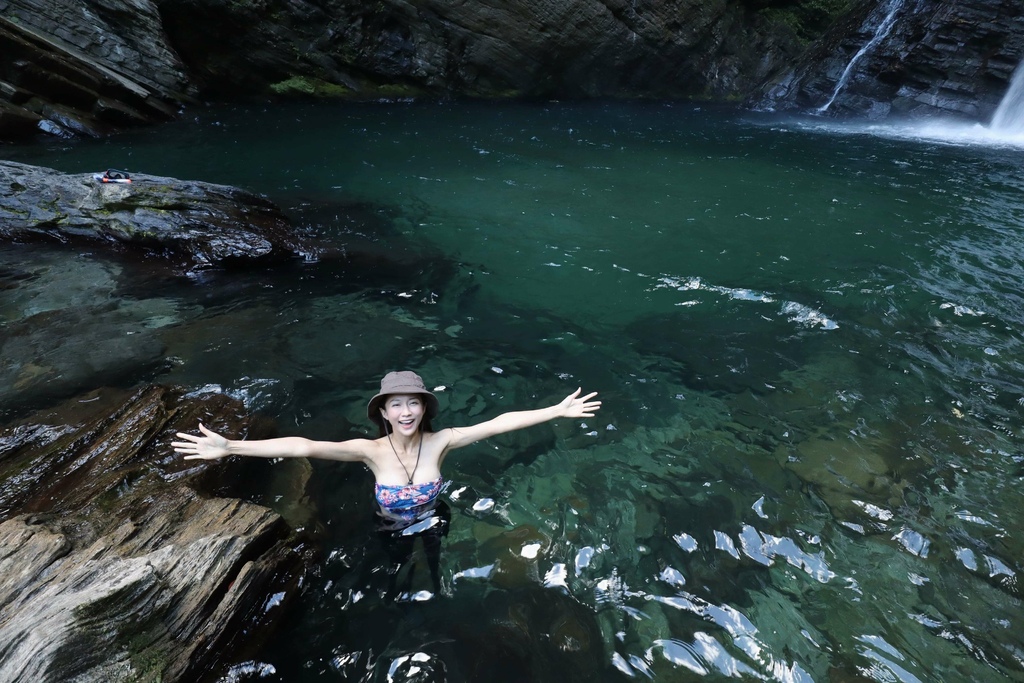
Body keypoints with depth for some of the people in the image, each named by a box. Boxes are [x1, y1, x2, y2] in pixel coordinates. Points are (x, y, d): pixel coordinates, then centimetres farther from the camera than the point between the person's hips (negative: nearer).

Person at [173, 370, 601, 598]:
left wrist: (558, 410, -42)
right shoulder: (372, 451, -33)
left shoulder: (440, 441, -31)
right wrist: (229, 447, -49)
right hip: (393, 529, 0)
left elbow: (498, 423, -38)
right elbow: (303, 447, -42)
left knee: (434, 556, 32)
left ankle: (437, 584, 68)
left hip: (433, 521, 0)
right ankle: (392, 595, 68)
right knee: (397, 564, 32)